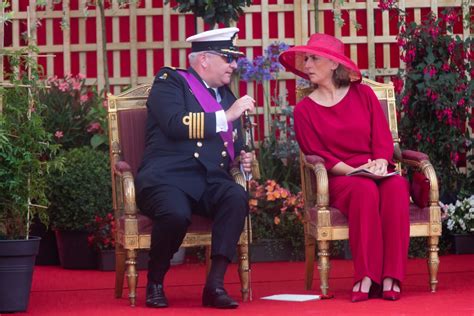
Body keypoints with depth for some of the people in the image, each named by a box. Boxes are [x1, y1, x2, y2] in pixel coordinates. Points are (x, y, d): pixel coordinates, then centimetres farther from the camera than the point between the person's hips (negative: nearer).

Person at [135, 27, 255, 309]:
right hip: (168, 178, -5)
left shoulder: (226, 95, 22)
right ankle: (155, 283, -11)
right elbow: (176, 124, -16)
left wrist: (241, 160, 10)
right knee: (177, 213, -37)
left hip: (211, 181, 5)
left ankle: (215, 283, -28)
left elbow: (233, 148, 33)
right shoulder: (170, 81, 3)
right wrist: (226, 116, -13)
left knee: (237, 198, -29)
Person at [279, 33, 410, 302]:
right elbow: (318, 155, 0)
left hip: (377, 172, 2)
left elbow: (383, 137, 6)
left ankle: (391, 277, -36)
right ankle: (367, 276, -38)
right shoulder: (305, 110, 7)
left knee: (396, 187, -34)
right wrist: (353, 171, -15)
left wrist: (380, 162, -15)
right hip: (339, 180, -2)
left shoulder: (363, 94, 11)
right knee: (365, 190, -37)